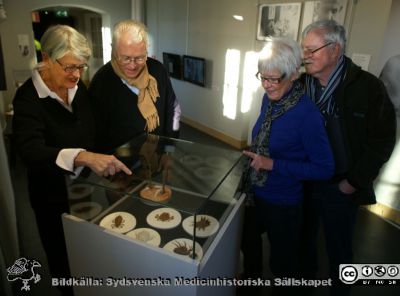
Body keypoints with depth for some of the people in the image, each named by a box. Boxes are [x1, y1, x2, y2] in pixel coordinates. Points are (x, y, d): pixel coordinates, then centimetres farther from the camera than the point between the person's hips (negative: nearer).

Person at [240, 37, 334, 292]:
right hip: (255, 192, 7)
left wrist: (273, 165, -26)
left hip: (283, 202, -7)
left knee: (282, 260, 18)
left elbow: (325, 169, -22)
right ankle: (251, 279, 59)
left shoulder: (307, 114, -26)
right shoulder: (269, 99, -6)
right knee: (249, 241, 29)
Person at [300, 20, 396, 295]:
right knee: (304, 240, 22)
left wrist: (353, 182, -10)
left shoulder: (368, 87, -13)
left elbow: (382, 140, -9)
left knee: (339, 251, 16)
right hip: (302, 181, 3)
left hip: (340, 188, -3)